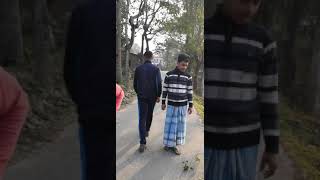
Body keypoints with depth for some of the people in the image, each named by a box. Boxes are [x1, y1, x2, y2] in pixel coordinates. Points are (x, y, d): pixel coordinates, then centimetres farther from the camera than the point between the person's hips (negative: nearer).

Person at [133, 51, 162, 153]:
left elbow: (135, 84, 5)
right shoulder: (156, 69, -5)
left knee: (142, 118, -3)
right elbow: (159, 83, -9)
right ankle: (147, 131, 42)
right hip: (152, 96, 1)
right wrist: (158, 95, 2)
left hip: (141, 96, 0)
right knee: (149, 114, 21)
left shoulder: (138, 69, -1)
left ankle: (143, 143, -12)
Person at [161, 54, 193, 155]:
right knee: (170, 124, 4)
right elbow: (165, 89, 3)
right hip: (171, 105, -1)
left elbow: (190, 92, 3)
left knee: (180, 125, 6)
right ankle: (168, 143, 18)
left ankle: (174, 144, 17)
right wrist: (163, 103, 3)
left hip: (182, 105, 1)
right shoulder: (169, 75, -3)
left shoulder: (188, 77, 0)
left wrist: (190, 106, 1)